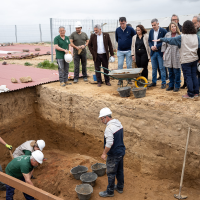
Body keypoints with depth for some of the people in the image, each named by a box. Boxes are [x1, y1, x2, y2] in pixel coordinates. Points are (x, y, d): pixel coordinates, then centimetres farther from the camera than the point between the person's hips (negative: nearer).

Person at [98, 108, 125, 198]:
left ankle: (110, 191, 23)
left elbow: (109, 144, -28)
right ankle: (120, 187, 39)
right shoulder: (118, 123, 2)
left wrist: (104, 153, -16)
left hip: (114, 155, -9)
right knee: (120, 171, 22)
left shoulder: (109, 128, -26)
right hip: (121, 151, 9)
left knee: (111, 173, 8)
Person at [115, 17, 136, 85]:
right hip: (120, 51, 2)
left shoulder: (130, 29, -6)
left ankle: (129, 79, 13)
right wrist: (121, 43, 12)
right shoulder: (117, 30, 3)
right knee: (120, 65, 1)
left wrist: (131, 44, 3)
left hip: (128, 50, -2)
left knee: (129, 65, 4)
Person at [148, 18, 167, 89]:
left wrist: (157, 46, -16)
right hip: (153, 52, 5)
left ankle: (163, 83, 6)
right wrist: (151, 46, -7)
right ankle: (154, 82, 21)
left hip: (160, 52, -5)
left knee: (162, 68, -2)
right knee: (154, 68, 12)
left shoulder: (163, 31, -7)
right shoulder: (151, 31, 10)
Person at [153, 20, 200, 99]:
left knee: (188, 77, 0)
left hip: (186, 60, -5)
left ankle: (190, 94, 4)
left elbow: (170, 40, -5)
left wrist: (161, 39, 6)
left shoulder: (182, 37, -12)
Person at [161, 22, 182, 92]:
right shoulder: (167, 35, 9)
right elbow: (164, 44, 13)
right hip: (168, 55, 3)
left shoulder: (179, 35, -1)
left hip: (177, 55, -3)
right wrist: (164, 53, 9)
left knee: (176, 71, 1)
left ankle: (177, 86, 12)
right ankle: (171, 85, 22)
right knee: (170, 71, 10)